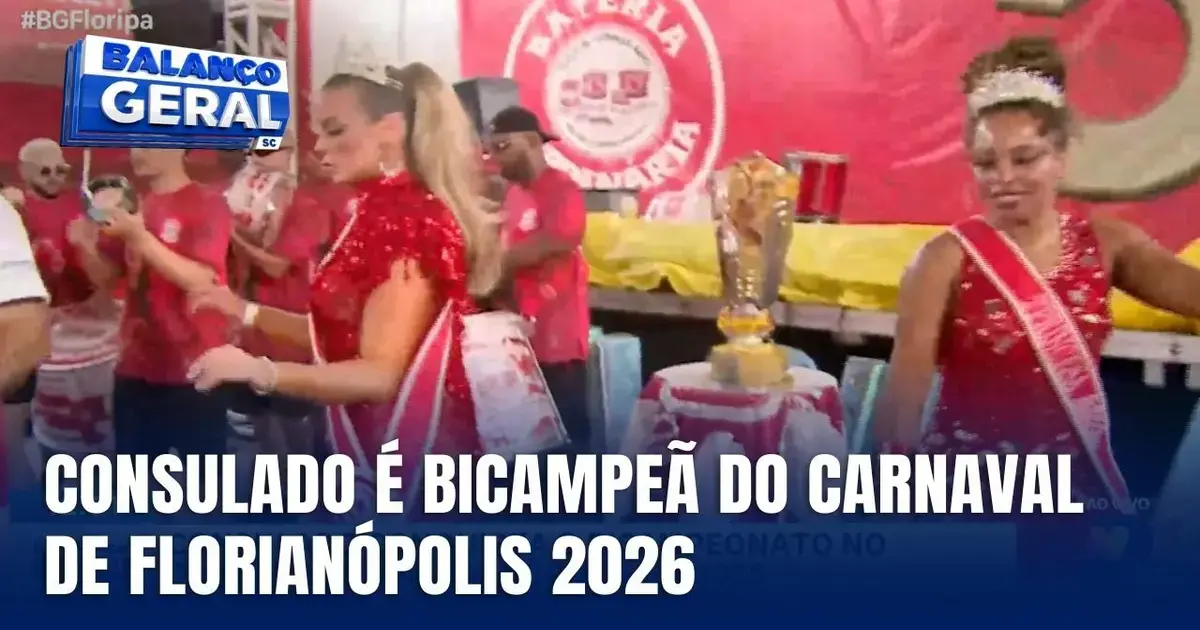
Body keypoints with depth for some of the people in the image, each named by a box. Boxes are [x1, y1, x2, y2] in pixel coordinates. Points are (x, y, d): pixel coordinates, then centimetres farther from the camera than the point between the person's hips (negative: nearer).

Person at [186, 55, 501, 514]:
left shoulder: (408, 219, -21)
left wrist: (259, 370, -33)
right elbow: (345, 330, 13)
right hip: (375, 444, 10)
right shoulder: (383, 211, 11)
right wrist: (248, 313, 12)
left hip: (406, 449, -10)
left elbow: (380, 373, -24)